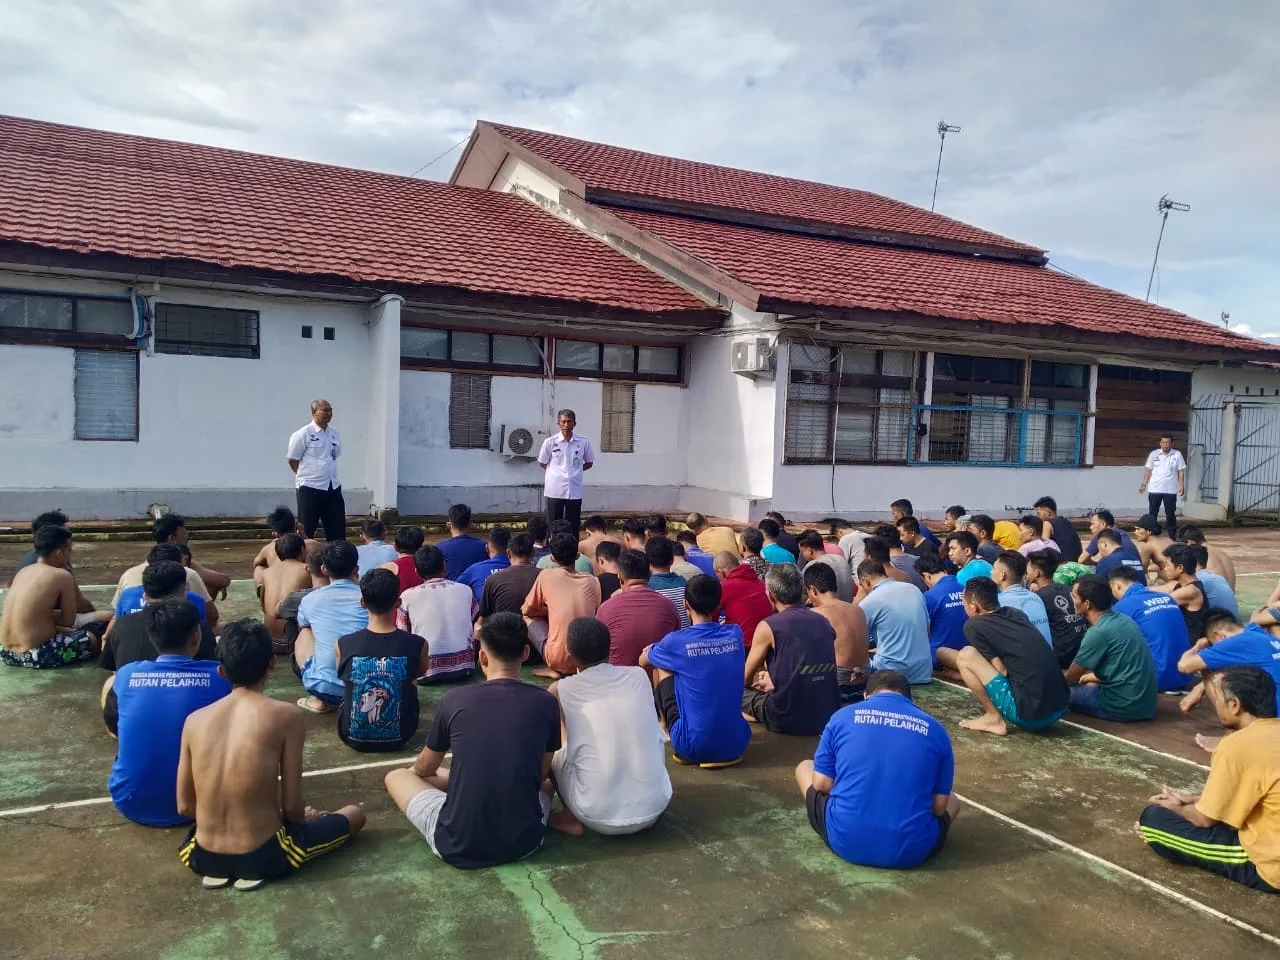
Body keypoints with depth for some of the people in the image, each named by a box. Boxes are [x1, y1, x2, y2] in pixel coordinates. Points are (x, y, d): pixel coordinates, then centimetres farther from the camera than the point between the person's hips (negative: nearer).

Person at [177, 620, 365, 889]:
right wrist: (301, 818, 14)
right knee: (354, 815, 18)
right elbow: (292, 807, -10)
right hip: (263, 857, -6)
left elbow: (184, 807, 3)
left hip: (202, 858, 6)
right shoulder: (286, 717, -15)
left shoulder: (194, 720, -3)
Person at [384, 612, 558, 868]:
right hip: (525, 842, 4)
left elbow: (424, 769, 12)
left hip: (457, 844, -4)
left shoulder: (454, 699, -6)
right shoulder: (546, 703, -5)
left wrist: (416, 769, 37)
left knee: (397, 776, 21)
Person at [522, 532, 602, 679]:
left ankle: (553, 669, 8)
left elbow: (527, 610, 11)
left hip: (560, 660, -4)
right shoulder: (592, 581, 7)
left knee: (527, 618, 18)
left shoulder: (546, 576, 0)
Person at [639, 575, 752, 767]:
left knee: (661, 666, 14)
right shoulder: (735, 634, 0)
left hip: (693, 748, -4)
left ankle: (665, 728, 32)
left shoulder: (675, 641, -11)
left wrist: (652, 650, 35)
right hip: (736, 745, 4)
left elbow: (643, 661, 11)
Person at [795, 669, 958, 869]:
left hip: (845, 841, -2)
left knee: (804, 767, 27)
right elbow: (939, 806, 6)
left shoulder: (842, 717, 3)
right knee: (952, 801, 34)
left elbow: (821, 783, 4)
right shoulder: (935, 729, 5)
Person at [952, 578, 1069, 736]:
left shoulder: (974, 626, -5)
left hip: (1030, 713, -8)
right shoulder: (1016, 613, 16)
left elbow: (1002, 671, -5)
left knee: (965, 656, -1)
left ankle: (994, 719, 3)